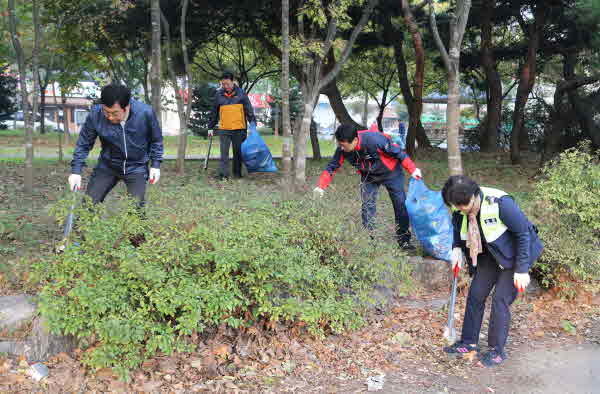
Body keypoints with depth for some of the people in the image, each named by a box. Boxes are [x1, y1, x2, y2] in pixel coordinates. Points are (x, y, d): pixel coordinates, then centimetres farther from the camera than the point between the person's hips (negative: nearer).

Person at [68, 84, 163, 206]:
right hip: (107, 166, 2)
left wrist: (155, 164, -5)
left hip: (136, 168, -2)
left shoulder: (146, 113, -20)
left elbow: (156, 140, -2)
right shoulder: (95, 114, -19)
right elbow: (84, 144, -6)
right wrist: (76, 170, -14)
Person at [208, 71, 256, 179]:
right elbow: (214, 113, 14)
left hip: (239, 129, -1)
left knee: (238, 152, 6)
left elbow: (249, 110, 3)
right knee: (224, 153, -4)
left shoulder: (241, 93, 2)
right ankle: (223, 174, -4)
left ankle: (237, 173, 16)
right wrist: (211, 127, 14)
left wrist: (253, 123, -5)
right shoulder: (219, 95, 6)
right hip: (224, 130, 1)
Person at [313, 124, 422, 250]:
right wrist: (321, 186, -21)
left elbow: (397, 152, -26)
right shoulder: (342, 150, -22)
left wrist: (412, 170, -21)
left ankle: (404, 240, 10)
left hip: (390, 172, -4)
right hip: (368, 176, 4)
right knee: (367, 206, -3)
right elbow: (331, 167, -10)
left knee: (400, 204, -2)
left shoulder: (374, 139, -38)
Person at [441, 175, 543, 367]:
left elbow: (524, 233, -24)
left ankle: (497, 350, 7)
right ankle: (469, 342, 19)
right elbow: (458, 227, 8)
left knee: (501, 299, -9)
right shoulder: (460, 209, -15)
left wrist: (522, 269, -23)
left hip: (514, 255, -6)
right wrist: (457, 248, -11)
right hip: (490, 254, 6)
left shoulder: (500, 203, -34)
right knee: (475, 294, 5)